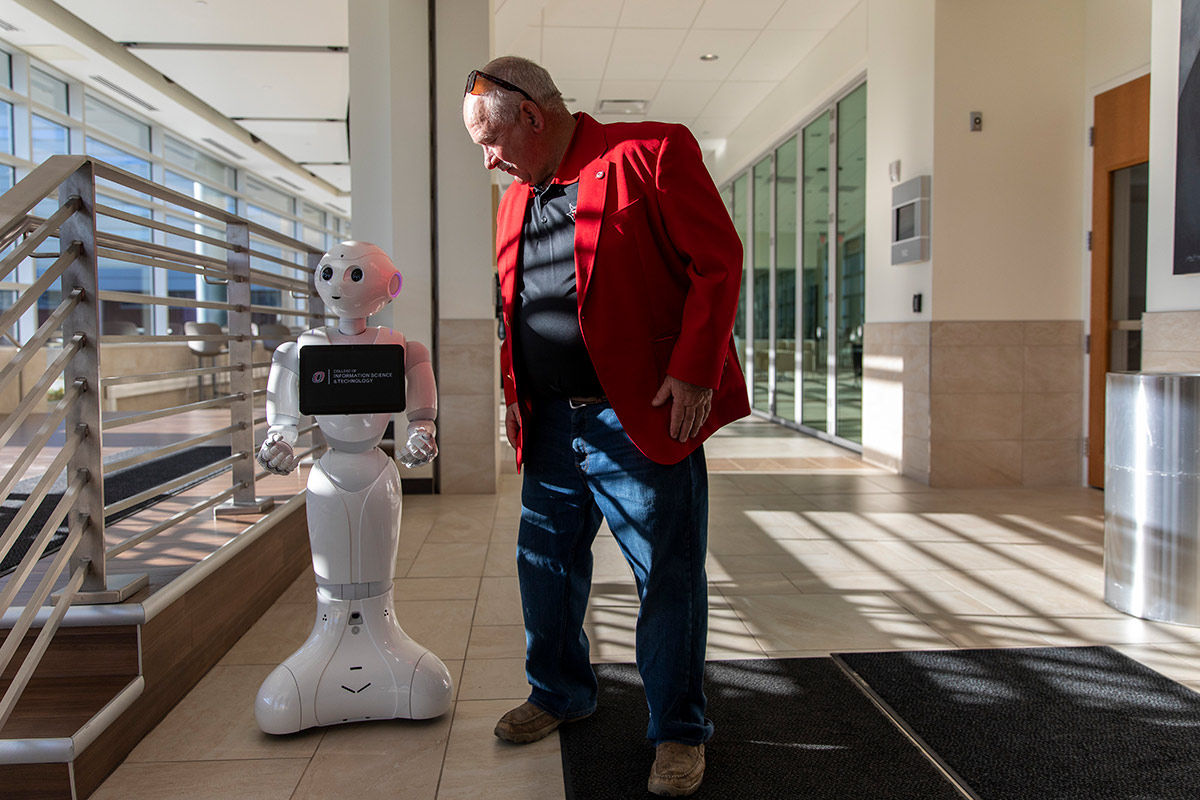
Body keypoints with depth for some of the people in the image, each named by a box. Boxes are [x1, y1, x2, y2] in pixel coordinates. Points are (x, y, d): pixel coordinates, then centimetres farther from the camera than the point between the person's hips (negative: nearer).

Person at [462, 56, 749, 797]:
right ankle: (560, 693, 38)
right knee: (546, 563, 16)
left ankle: (679, 731, 20)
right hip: (551, 424, 7)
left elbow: (719, 263, -11)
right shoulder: (516, 201, 15)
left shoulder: (651, 153, -7)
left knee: (669, 577, 3)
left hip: (643, 421, -7)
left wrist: (693, 372, -18)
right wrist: (513, 394, 14)